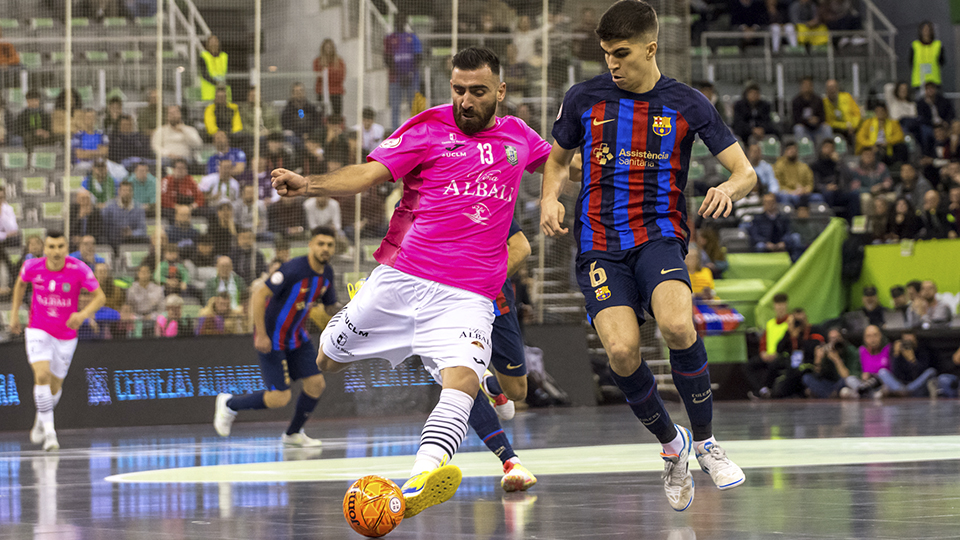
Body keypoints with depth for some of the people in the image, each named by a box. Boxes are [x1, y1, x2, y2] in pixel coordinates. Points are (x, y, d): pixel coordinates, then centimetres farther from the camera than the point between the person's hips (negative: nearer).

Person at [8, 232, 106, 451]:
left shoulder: (79, 269, -19)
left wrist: (84, 314, -37)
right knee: (42, 375, -22)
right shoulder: (32, 267, -13)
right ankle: (49, 430, -19)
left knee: (55, 386, 13)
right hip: (38, 331, -1)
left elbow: (100, 296, -19)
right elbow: (20, 284, 10)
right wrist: (14, 313, 7)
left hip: (66, 335, 1)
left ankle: (41, 419, 43)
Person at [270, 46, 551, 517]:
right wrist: (308, 185, -23)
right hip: (399, 279, 0)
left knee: (462, 378, -28)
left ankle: (422, 480, -49)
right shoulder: (430, 129, 2)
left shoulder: (518, 137, 13)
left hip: (466, 296, 0)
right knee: (327, 363, 10)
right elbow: (368, 174, -8)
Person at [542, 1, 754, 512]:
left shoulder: (687, 104, 2)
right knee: (622, 351, -22)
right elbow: (558, 160, 21)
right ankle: (670, 443, 8)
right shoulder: (584, 99, 5)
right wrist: (549, 198, 0)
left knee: (677, 324, -31)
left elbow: (745, 171, 2)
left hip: (659, 235, -1)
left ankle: (704, 442, -10)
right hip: (599, 244, 1)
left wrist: (729, 189, -22)